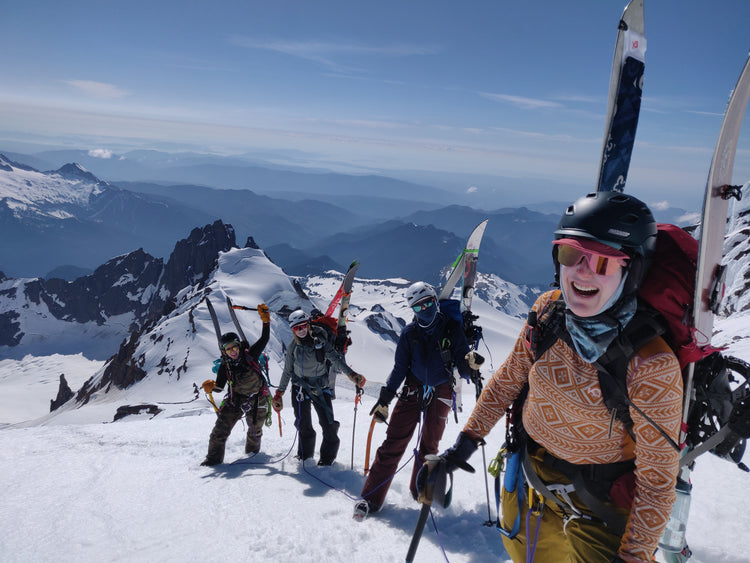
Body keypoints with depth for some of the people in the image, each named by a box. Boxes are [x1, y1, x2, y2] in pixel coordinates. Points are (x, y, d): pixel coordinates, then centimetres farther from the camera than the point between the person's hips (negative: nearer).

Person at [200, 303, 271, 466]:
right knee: (220, 430, -11)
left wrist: (265, 320, -31)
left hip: (257, 401, 0)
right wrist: (211, 387, -26)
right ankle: (214, 458, 4)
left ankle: (252, 452, 47)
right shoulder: (224, 367, -12)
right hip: (235, 401, 0)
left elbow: (264, 339, -19)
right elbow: (220, 387, -4)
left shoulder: (250, 355, -16)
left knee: (255, 431, 19)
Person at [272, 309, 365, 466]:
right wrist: (279, 393, 9)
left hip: (320, 388, -2)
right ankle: (305, 456, 25)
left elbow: (336, 359, -20)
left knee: (328, 424, -7)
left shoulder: (321, 341, -11)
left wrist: (352, 374, -34)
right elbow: (287, 370, 7)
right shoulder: (294, 345, -3)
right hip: (300, 388, 2)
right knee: (303, 424, 5)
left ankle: (328, 457, 11)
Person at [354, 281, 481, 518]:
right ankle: (372, 498, -2)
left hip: (441, 394, 0)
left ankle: (419, 490, 30)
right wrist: (384, 399, 1)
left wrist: (470, 365, -28)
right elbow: (399, 368, 5)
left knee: (429, 445, 10)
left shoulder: (452, 328, -2)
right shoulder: (409, 333, 1)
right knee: (394, 443, -6)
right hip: (412, 391, 0)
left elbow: (462, 368, -4)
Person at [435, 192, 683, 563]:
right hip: (529, 477, 5)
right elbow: (510, 377, -1)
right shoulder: (548, 309, -17)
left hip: (597, 502, -5)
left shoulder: (651, 364, -30)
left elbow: (657, 475, -20)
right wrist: (467, 440, 1)